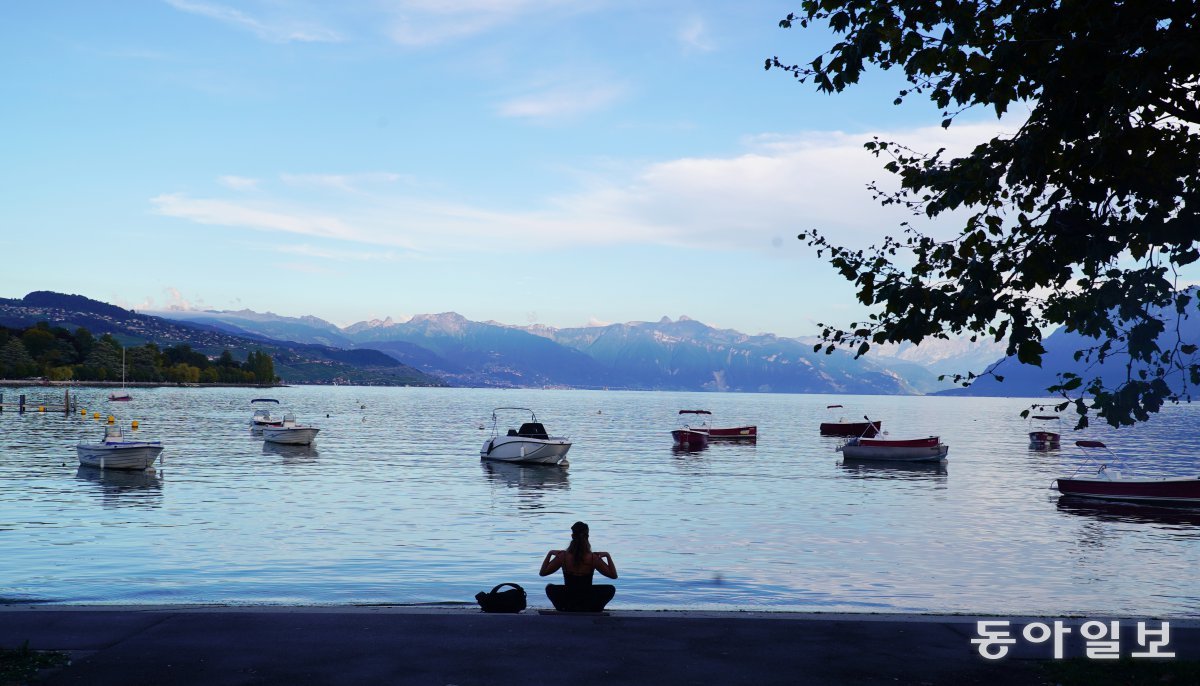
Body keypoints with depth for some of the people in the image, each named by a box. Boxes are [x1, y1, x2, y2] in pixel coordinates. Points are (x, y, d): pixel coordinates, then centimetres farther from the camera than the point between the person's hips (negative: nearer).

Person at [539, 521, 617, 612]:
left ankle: (564, 610, 21)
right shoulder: (593, 558, -13)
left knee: (550, 588, 31)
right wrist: (608, 556, 3)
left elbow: (542, 572, 1)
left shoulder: (563, 556, -11)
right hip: (589, 606, -1)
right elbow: (613, 575, -3)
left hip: (568, 603, 1)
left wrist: (550, 554, 9)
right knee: (611, 589, 24)